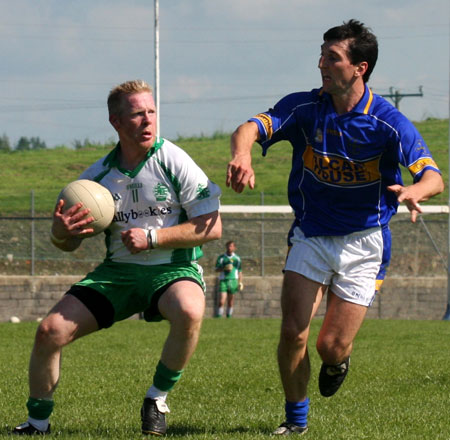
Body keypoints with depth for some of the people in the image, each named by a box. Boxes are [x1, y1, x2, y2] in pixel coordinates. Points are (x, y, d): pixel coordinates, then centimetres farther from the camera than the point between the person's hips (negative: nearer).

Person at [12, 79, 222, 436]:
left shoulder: (174, 162, -10)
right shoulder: (98, 175, 1)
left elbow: (212, 227, -12)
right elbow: (68, 243, 9)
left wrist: (152, 238, -19)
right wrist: (62, 231, -16)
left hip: (173, 269, -3)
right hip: (117, 270, 3)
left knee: (189, 312, -38)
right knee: (50, 331, -12)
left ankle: (158, 399, -13)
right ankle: (38, 421, 11)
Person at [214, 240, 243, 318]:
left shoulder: (237, 258, 10)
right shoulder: (221, 257, 4)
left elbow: (239, 271, 15)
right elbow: (216, 269, 1)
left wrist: (240, 282, 7)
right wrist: (225, 268, -17)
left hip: (233, 281, 2)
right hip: (223, 281, -2)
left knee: (230, 302, 5)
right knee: (221, 302, -13)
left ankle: (229, 316, 13)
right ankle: (218, 316, -9)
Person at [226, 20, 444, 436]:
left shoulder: (388, 123, -15)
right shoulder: (304, 108, -7)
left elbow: (434, 177, -23)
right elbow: (251, 127, -20)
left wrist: (414, 191, -48)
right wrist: (242, 154, -45)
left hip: (363, 242, -2)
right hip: (310, 236, 2)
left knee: (332, 346, -5)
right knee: (292, 332, -10)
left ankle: (337, 362, 35)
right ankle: (296, 418, 14)